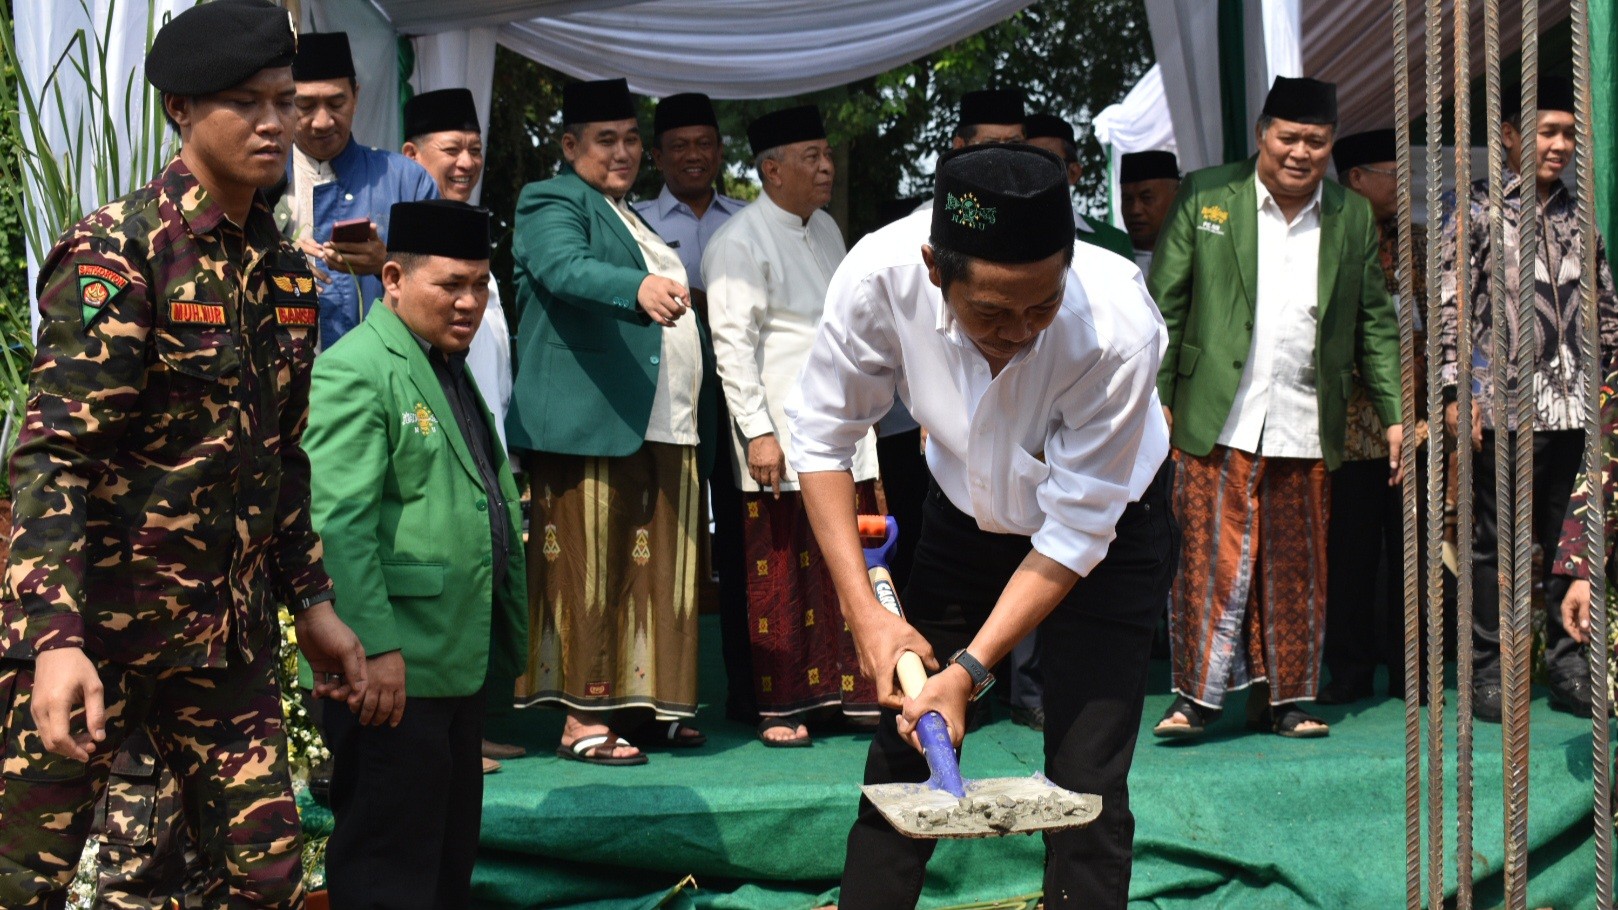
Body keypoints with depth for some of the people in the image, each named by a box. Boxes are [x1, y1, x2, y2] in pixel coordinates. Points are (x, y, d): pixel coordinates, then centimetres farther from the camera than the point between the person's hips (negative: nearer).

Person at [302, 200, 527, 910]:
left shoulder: (453, 370, 17)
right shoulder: (355, 369, -12)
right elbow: (337, 523, -21)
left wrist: (507, 641, 20)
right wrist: (374, 648, -25)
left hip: (459, 664, 10)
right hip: (391, 668, -10)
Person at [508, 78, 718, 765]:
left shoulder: (638, 218, 25)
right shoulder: (552, 202, 0)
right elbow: (564, 268, -21)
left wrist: (701, 428, 23)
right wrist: (638, 287, -40)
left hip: (666, 431, 8)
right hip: (591, 424, -8)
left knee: (655, 574, 7)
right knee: (594, 572, -7)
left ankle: (640, 705, 14)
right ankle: (583, 720, -2)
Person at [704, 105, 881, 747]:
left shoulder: (826, 230, 16)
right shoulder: (739, 242, -7)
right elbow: (732, 344, -11)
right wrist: (758, 431, -16)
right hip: (783, 440, -6)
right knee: (780, 576, -1)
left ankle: (855, 692, 15)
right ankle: (780, 706, 9)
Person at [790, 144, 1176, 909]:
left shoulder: (1118, 327, -37)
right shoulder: (880, 275, -30)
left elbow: (1076, 534, -26)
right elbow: (821, 438, -14)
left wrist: (968, 671, -29)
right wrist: (865, 611, -18)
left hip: (1103, 528, -2)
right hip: (967, 514, 3)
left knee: (1086, 785, -9)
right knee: (901, 752, 5)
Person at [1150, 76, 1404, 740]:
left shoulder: (1353, 218, 10)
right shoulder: (1204, 197, 2)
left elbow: (1375, 323, 14)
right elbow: (1163, 304, 2)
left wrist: (1394, 414, 7)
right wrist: (1154, 399, -4)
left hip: (1307, 428, 3)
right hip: (1219, 422, -3)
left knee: (1296, 568, 8)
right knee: (1213, 559, -6)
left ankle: (1287, 697, 19)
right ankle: (1197, 694, 4)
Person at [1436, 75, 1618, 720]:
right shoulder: (1475, 211, 0)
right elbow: (1449, 306, -5)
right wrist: (1454, 392, -12)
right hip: (1504, 406, -4)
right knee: (1496, 543, 0)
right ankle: (1489, 673, 8)